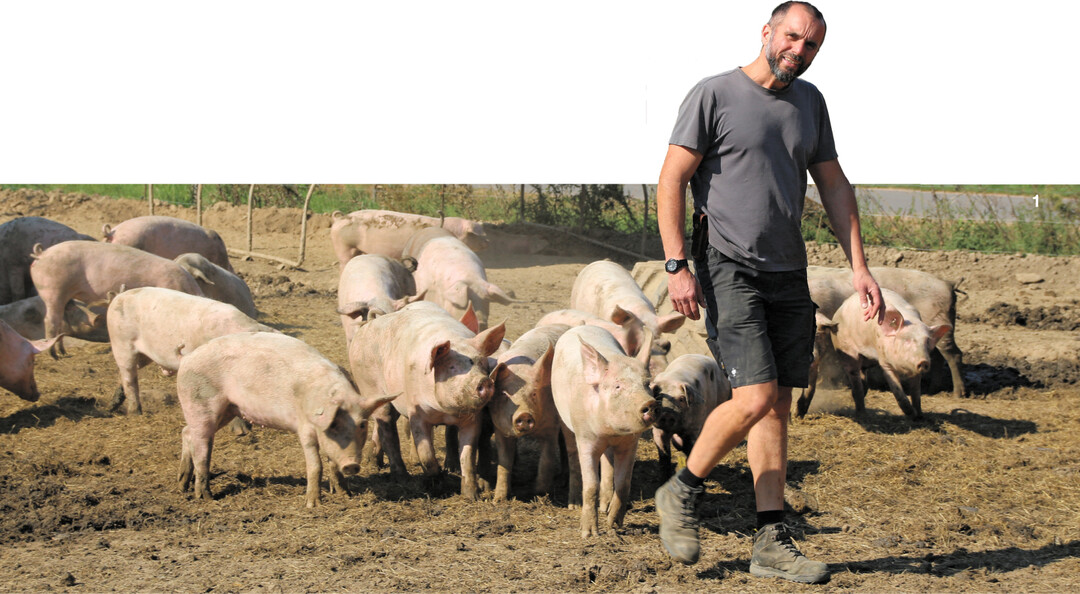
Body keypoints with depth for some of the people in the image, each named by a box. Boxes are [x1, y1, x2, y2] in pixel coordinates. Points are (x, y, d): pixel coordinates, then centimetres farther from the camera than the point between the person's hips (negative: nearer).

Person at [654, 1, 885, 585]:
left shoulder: (809, 102, 13)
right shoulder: (713, 95, -6)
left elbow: (833, 185, 18)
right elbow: (671, 181, -8)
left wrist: (858, 266, 10)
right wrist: (676, 265, -16)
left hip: (788, 273, 6)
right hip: (727, 268, -6)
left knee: (777, 407, 5)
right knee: (755, 398, -16)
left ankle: (771, 542, 8)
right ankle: (681, 492, 6)